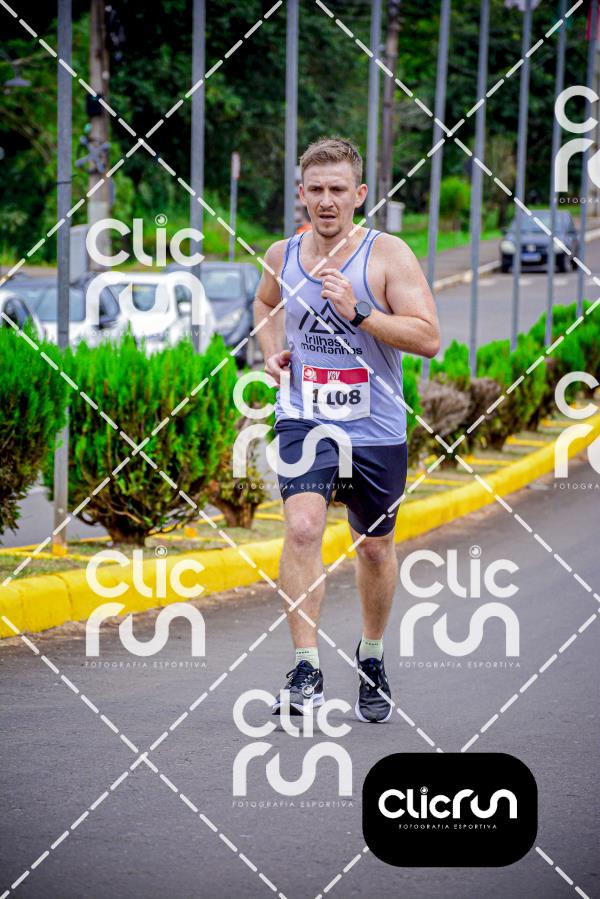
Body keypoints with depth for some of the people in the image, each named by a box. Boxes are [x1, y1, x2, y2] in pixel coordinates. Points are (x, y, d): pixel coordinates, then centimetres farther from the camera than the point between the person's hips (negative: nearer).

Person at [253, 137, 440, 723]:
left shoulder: (388, 255, -8)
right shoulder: (282, 256, 3)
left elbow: (429, 338, -16)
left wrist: (358, 313, -26)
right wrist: (271, 352, 7)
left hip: (376, 431, 0)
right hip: (304, 420, 1)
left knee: (374, 546, 15)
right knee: (302, 526, -23)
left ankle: (371, 657, 39)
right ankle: (306, 669, -23)